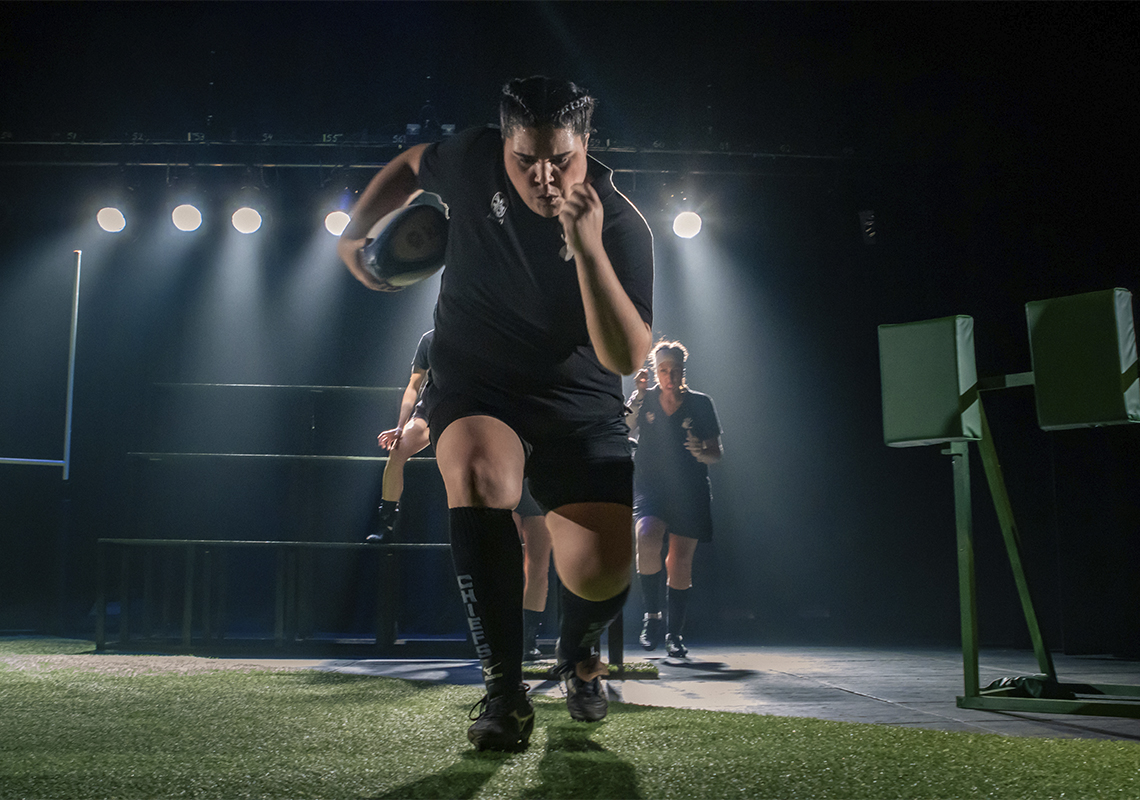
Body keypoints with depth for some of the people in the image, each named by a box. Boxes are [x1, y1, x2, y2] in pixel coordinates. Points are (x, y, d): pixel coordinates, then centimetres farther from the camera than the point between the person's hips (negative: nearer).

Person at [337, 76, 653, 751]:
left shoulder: (622, 226, -17)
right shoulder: (475, 160, -9)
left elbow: (629, 358, -29)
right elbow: (413, 166, 16)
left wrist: (588, 249, -37)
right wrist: (355, 233, 10)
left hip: (581, 406, -1)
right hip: (474, 390, 1)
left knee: (601, 573, -17)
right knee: (481, 473, -36)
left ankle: (579, 652, 24)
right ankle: (504, 688, -23)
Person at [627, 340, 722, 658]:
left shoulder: (700, 403, 4)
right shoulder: (644, 400, 6)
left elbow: (717, 453, 6)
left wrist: (701, 453, -16)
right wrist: (638, 395, -20)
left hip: (689, 492, 1)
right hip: (650, 487, 0)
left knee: (680, 562, 0)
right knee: (647, 539, -27)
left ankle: (675, 632, 17)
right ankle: (652, 615, -10)